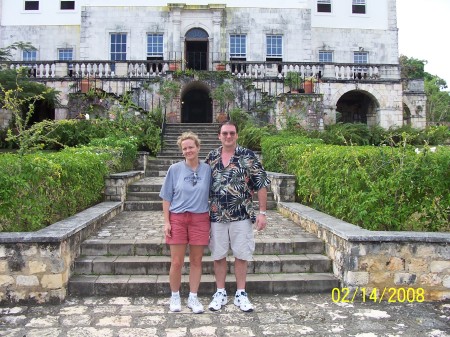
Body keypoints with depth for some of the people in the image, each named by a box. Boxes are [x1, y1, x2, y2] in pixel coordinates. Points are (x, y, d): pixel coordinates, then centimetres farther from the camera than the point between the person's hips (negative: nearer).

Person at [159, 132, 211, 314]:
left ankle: (193, 298, 24)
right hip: (177, 218, -1)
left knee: (196, 261, 9)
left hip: (200, 219, 1)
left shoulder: (207, 169, 1)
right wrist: (166, 221, -4)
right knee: (176, 262, 4)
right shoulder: (174, 169, -2)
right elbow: (167, 197, 1)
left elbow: (210, 195, 8)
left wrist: (212, 218, 4)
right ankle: (175, 297, 25)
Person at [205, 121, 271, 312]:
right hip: (216, 216, 3)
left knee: (241, 255, 7)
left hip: (242, 216, -2)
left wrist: (262, 212, -9)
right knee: (218, 256, 10)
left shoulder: (248, 156, -4)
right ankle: (220, 293, 26)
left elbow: (261, 184, -4)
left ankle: (241, 294, 22)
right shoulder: (211, 157, 5)